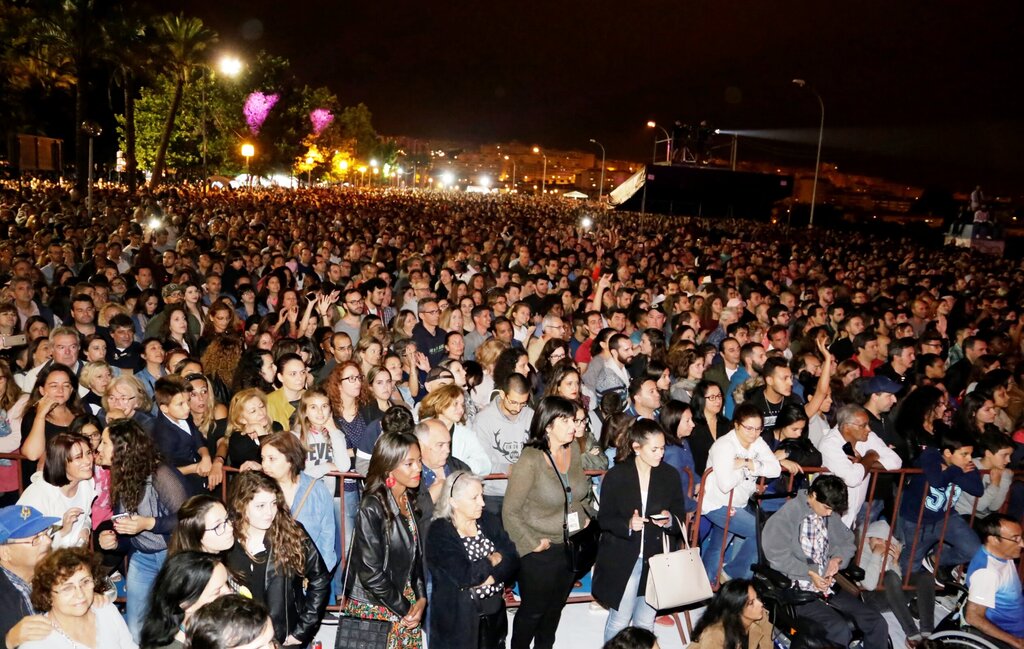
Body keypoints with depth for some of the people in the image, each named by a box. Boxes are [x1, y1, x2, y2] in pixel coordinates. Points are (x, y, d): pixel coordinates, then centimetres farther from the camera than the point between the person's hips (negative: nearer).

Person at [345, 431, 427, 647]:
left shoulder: (410, 503, 4)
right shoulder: (372, 508, -17)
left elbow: (416, 556, 9)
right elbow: (370, 572, -17)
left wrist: (421, 599, -3)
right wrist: (404, 609, -10)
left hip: (408, 604, 6)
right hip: (374, 608, -6)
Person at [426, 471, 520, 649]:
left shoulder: (489, 521, 3)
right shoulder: (439, 533, -15)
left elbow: (512, 560, -3)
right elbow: (464, 575, -24)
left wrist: (484, 576, -18)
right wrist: (493, 560, -10)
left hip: (495, 614, 5)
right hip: (458, 620, -5)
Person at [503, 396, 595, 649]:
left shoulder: (574, 449, -5)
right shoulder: (530, 461, -23)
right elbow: (510, 512, -17)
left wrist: (586, 516, 0)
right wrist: (532, 543, -17)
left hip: (572, 546, 6)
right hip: (542, 552, -6)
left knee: (556, 607, 24)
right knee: (533, 610, 14)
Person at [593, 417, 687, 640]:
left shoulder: (670, 475, 0)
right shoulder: (616, 476, -8)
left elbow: (681, 517, 5)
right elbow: (604, 519, -5)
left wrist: (669, 520, -17)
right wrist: (627, 525, -24)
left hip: (656, 559, 3)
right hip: (622, 560, -2)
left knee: (645, 623, 12)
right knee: (619, 621, 6)